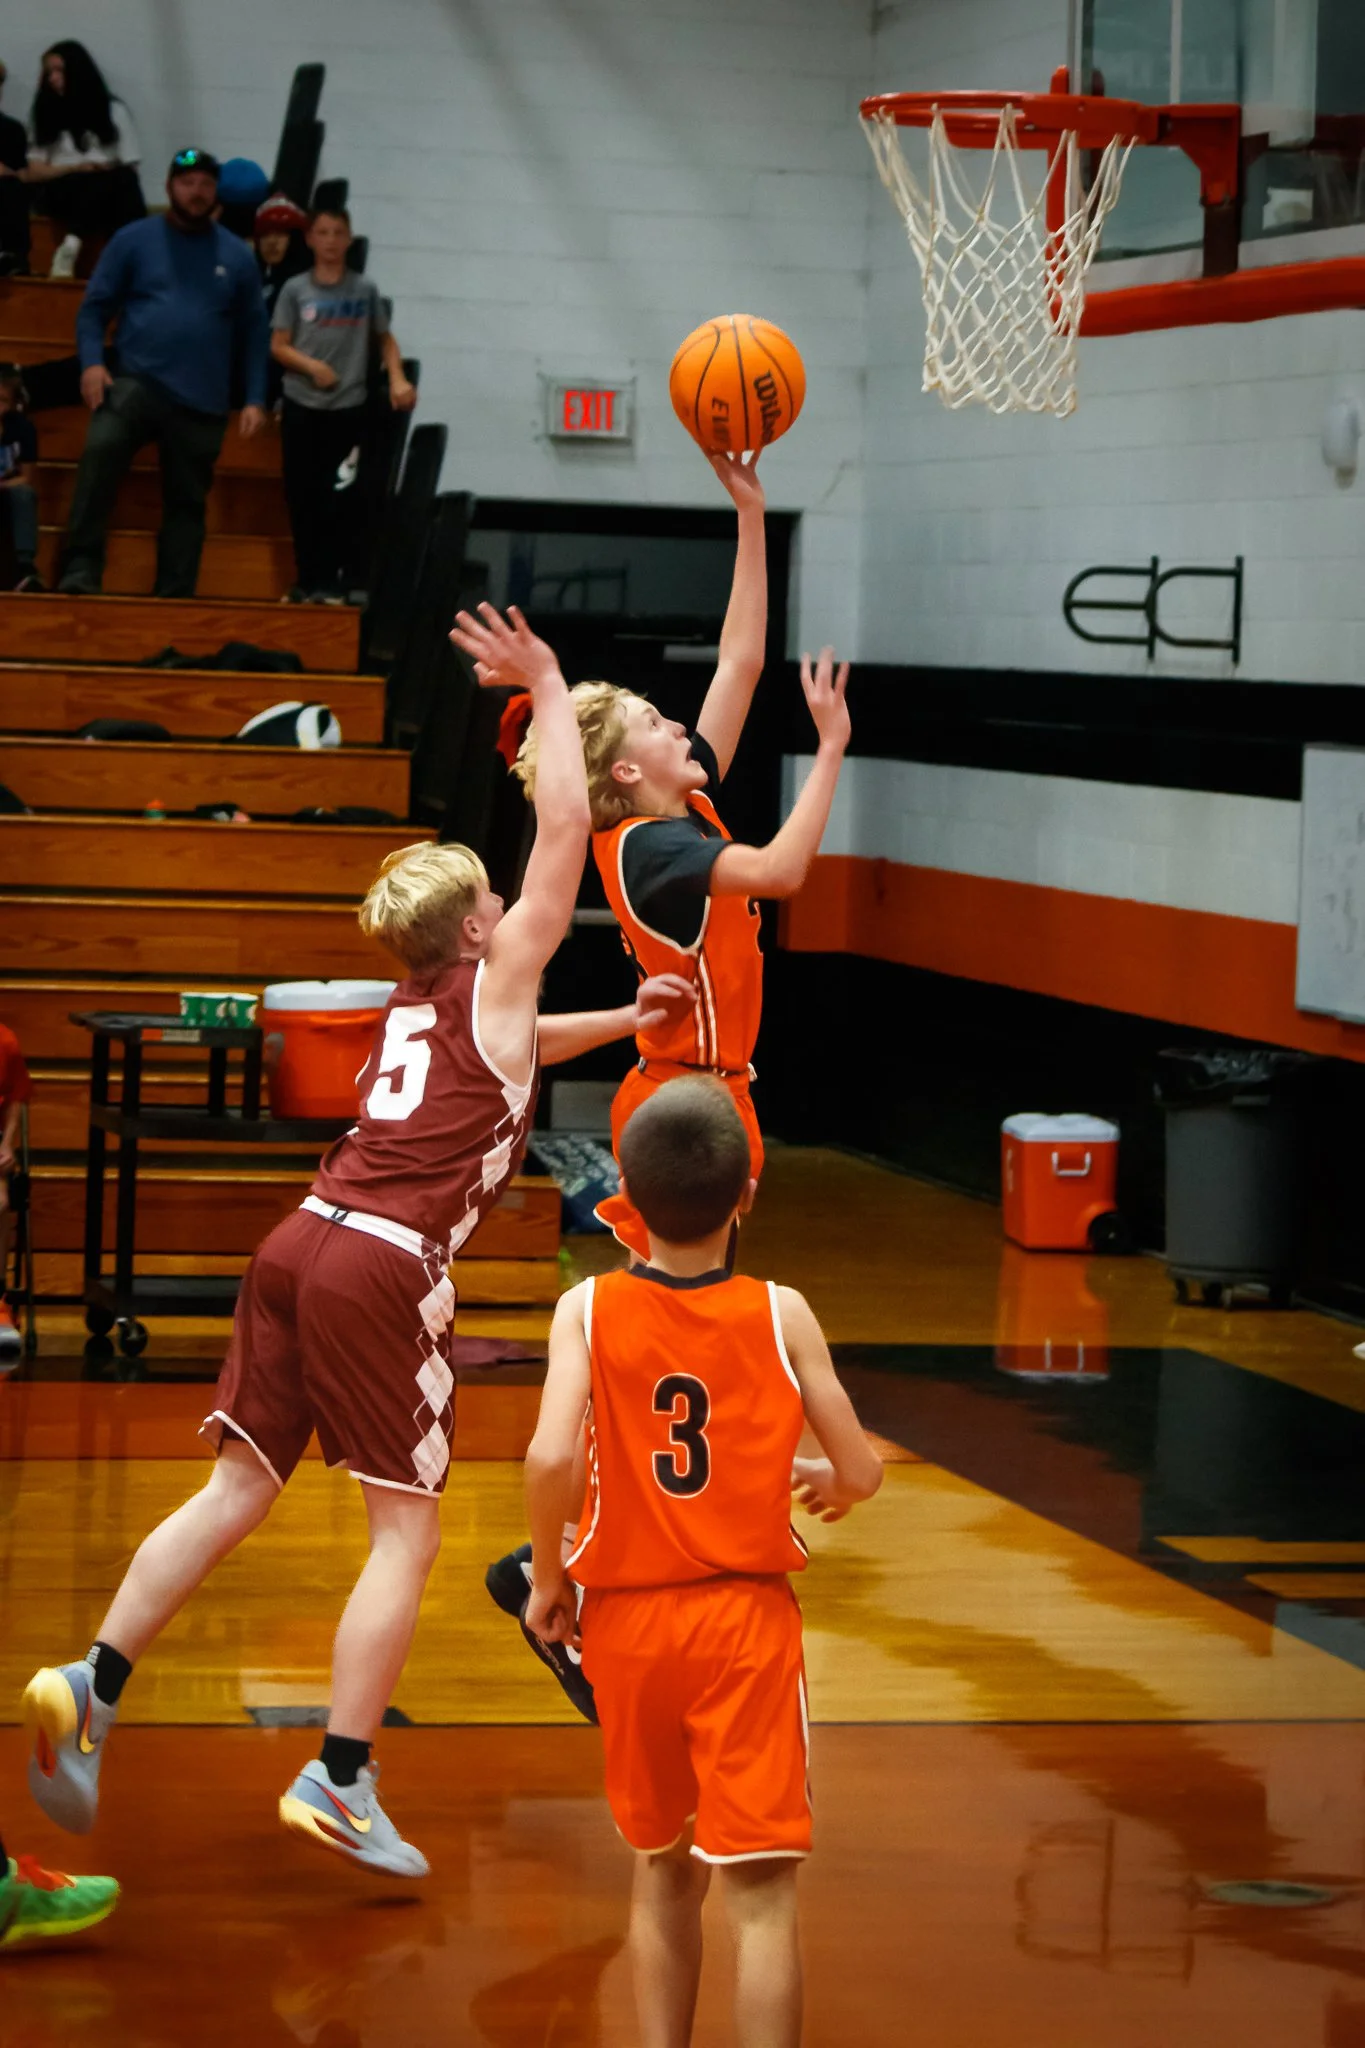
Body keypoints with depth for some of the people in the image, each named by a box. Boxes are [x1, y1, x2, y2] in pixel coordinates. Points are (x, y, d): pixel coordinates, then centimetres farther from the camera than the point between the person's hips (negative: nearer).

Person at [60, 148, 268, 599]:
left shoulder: (236, 256, 9)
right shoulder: (134, 240, 4)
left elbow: (253, 332, 13)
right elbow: (95, 307, 4)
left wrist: (254, 399, 5)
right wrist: (91, 362, -12)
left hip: (202, 402, 3)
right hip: (137, 381, -3)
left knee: (187, 500, 7)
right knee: (100, 449, -28)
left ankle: (175, 595, 16)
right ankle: (81, 567, -25)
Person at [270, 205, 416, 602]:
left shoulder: (365, 290, 5)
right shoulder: (295, 290, 3)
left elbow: (386, 339, 14)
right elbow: (278, 346, 2)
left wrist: (398, 379, -2)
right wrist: (310, 365, -15)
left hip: (348, 407, -1)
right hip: (301, 406, 1)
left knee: (341, 496, -6)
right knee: (302, 496, 5)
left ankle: (337, 580, -1)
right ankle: (307, 579, 14)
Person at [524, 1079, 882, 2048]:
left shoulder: (589, 1309, -6)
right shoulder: (781, 1314, -6)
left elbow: (552, 1459, -19)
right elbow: (863, 1472, -3)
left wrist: (549, 1579, -3)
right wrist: (826, 1480, 20)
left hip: (627, 1622, 2)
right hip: (747, 1617, -2)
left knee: (663, 1869, 20)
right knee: (762, 1892, -5)